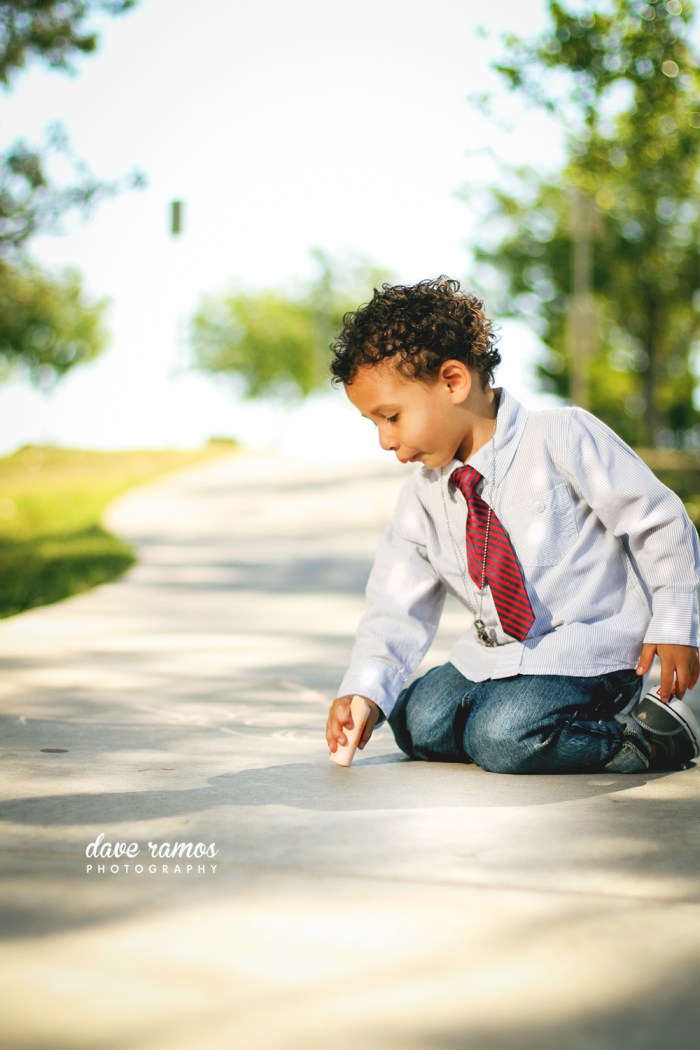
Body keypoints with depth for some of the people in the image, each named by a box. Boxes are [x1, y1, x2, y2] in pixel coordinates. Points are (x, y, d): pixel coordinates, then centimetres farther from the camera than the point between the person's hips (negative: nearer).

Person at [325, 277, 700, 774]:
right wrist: (365, 690, -12)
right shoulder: (422, 496, 2)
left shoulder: (562, 437, -15)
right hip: (491, 654, 7)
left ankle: (642, 736, -7)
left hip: (588, 650, -6)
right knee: (420, 723, -12)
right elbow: (398, 610, 5)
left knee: (501, 736, -27)